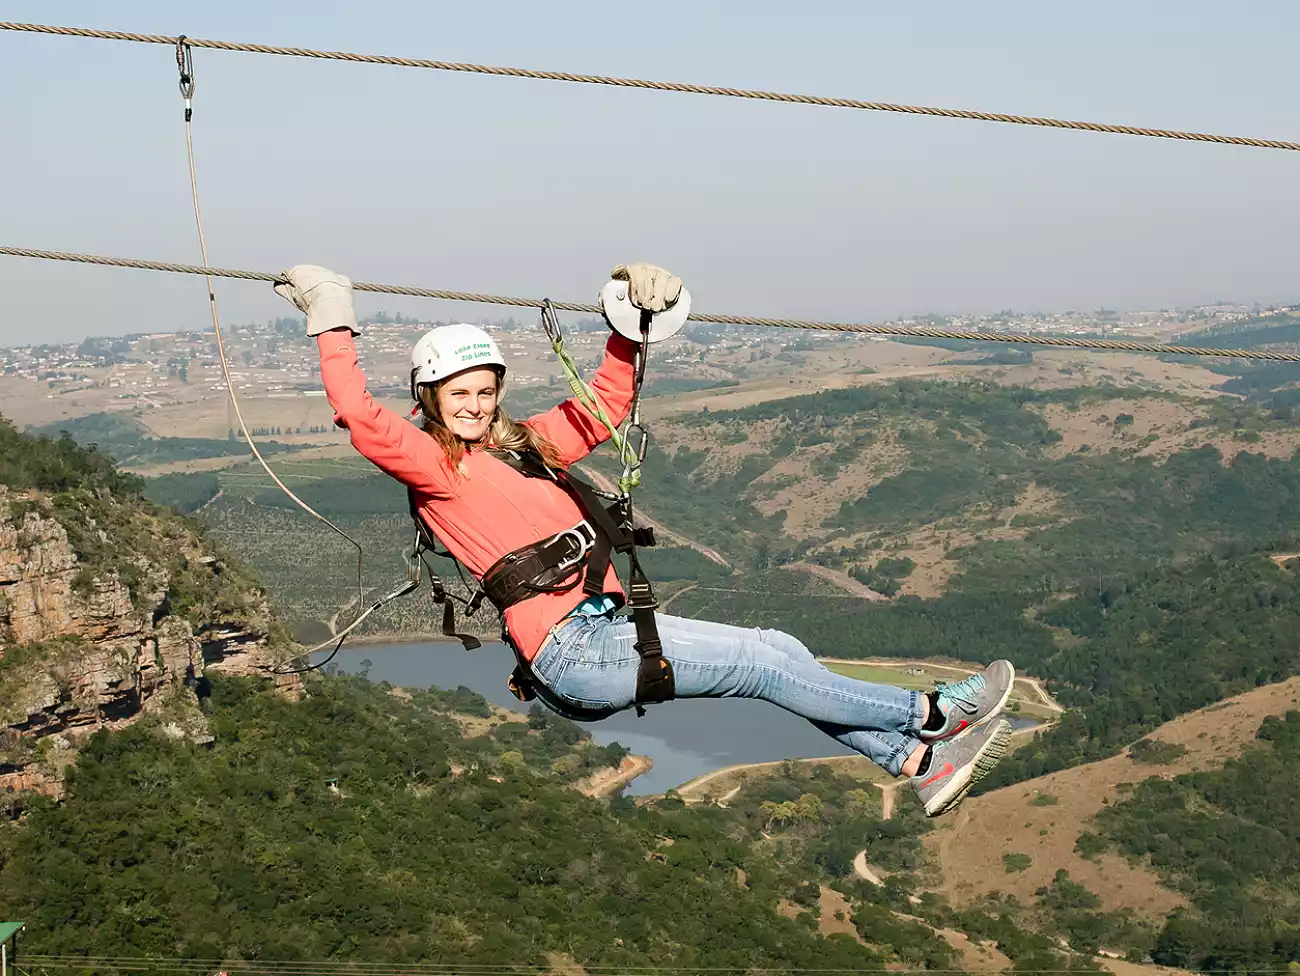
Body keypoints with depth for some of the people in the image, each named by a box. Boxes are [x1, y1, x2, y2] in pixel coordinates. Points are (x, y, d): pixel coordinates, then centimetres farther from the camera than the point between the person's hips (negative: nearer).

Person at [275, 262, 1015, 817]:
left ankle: (920, 765, -3)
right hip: (570, 647, -8)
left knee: (778, 651, -3)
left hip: (609, 628, 8)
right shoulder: (434, 463, -2)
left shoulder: (525, 443, 20)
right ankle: (929, 716, 0)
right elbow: (362, 418, -18)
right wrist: (334, 323, -15)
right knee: (762, 661, -10)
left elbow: (607, 404, 30)